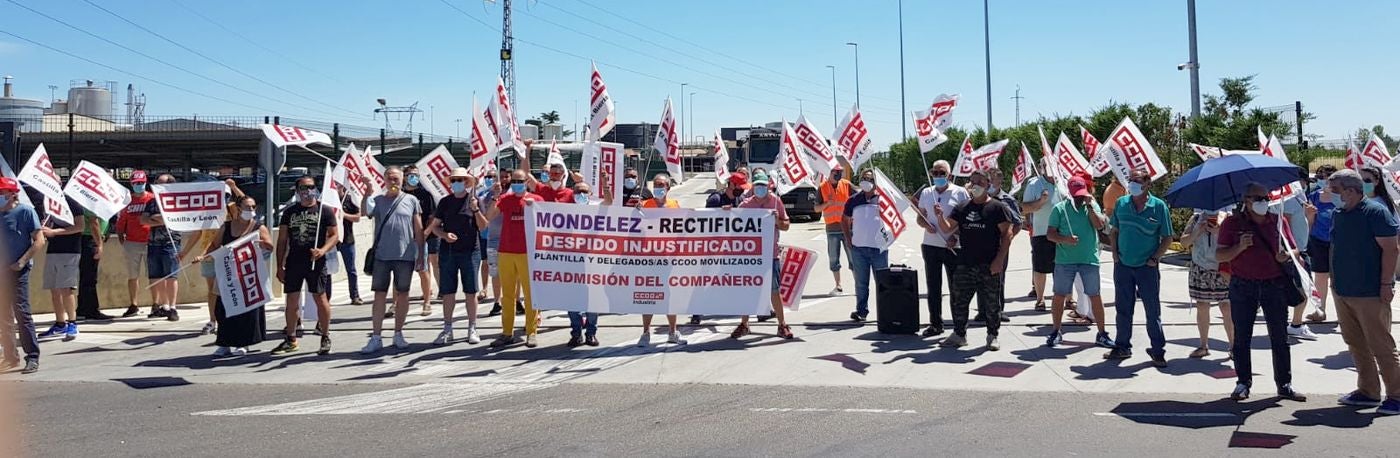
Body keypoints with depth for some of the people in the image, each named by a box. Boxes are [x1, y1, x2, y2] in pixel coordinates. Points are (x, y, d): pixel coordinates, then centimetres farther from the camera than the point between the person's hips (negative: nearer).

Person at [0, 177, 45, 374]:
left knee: (21, 312, -9)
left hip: (18, 270, -7)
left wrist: (21, 262, -15)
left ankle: (32, 357, -6)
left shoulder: (26, 211, -6)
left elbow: (39, 241, -10)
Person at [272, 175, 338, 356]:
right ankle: (291, 339, 17)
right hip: (293, 262, 3)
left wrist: (323, 250, -19)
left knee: (320, 299, -2)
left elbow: (333, 235, 0)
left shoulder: (325, 210, 3)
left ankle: (325, 338, 9)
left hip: (316, 262, -3)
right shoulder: (289, 211, 11)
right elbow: (282, 240, 11)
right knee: (291, 300, 7)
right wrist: (279, 266, 6)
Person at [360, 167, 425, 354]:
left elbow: (419, 230, 6)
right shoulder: (378, 200, 7)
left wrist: (421, 256, 3)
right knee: (379, 295, 1)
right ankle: (376, 338, 4)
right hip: (381, 256, 0)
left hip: (405, 256, 0)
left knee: (402, 294, 8)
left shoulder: (411, 200, 4)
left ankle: (398, 334, 21)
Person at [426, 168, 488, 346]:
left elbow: (483, 226, -2)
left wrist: (476, 209, -17)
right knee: (447, 292, 4)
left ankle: (472, 329, 11)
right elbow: (434, 226, 10)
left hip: (470, 251, -2)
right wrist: (444, 235, -10)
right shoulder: (445, 202, 8)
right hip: (448, 251, 2)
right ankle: (447, 330, 12)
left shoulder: (475, 200, 2)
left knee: (471, 291, 2)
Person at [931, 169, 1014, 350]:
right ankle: (959, 334, 18)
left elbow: (1007, 234, -5)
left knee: (991, 304, 4)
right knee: (959, 301, 7)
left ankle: (993, 336, 15)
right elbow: (947, 228, 8)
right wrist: (939, 217, -14)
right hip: (965, 264, 4)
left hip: (990, 266, -4)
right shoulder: (962, 208, 12)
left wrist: (999, 259, -13)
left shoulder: (997, 207, -2)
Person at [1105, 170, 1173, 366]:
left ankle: (1158, 351, 11)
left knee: (1153, 310, 2)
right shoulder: (1121, 203, 4)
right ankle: (1122, 346, 23)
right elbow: (1114, 231, 13)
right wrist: (1115, 254, 2)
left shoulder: (1158, 206, -6)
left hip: (1147, 267, -3)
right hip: (1122, 266, 3)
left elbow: (1167, 238, -1)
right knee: (1123, 309, 11)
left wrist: (1154, 258, -9)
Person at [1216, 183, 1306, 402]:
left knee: (1280, 338, 5)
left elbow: (1286, 249, 17)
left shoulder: (1276, 221, 7)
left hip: (1274, 285, 2)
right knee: (1242, 337, 3)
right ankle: (1243, 382, 13)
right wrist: (1240, 247, -19)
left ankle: (1284, 384, 12)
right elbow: (1220, 255, -3)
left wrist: (1283, 256, -6)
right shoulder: (1232, 223, -1)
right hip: (1243, 287, -2)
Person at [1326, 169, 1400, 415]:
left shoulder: (1375, 212, -12)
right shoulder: (1338, 215, 11)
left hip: (1370, 293, -8)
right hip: (1342, 292, 8)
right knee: (1355, 344, 13)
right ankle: (1368, 391, 23)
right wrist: (1335, 280, 17)